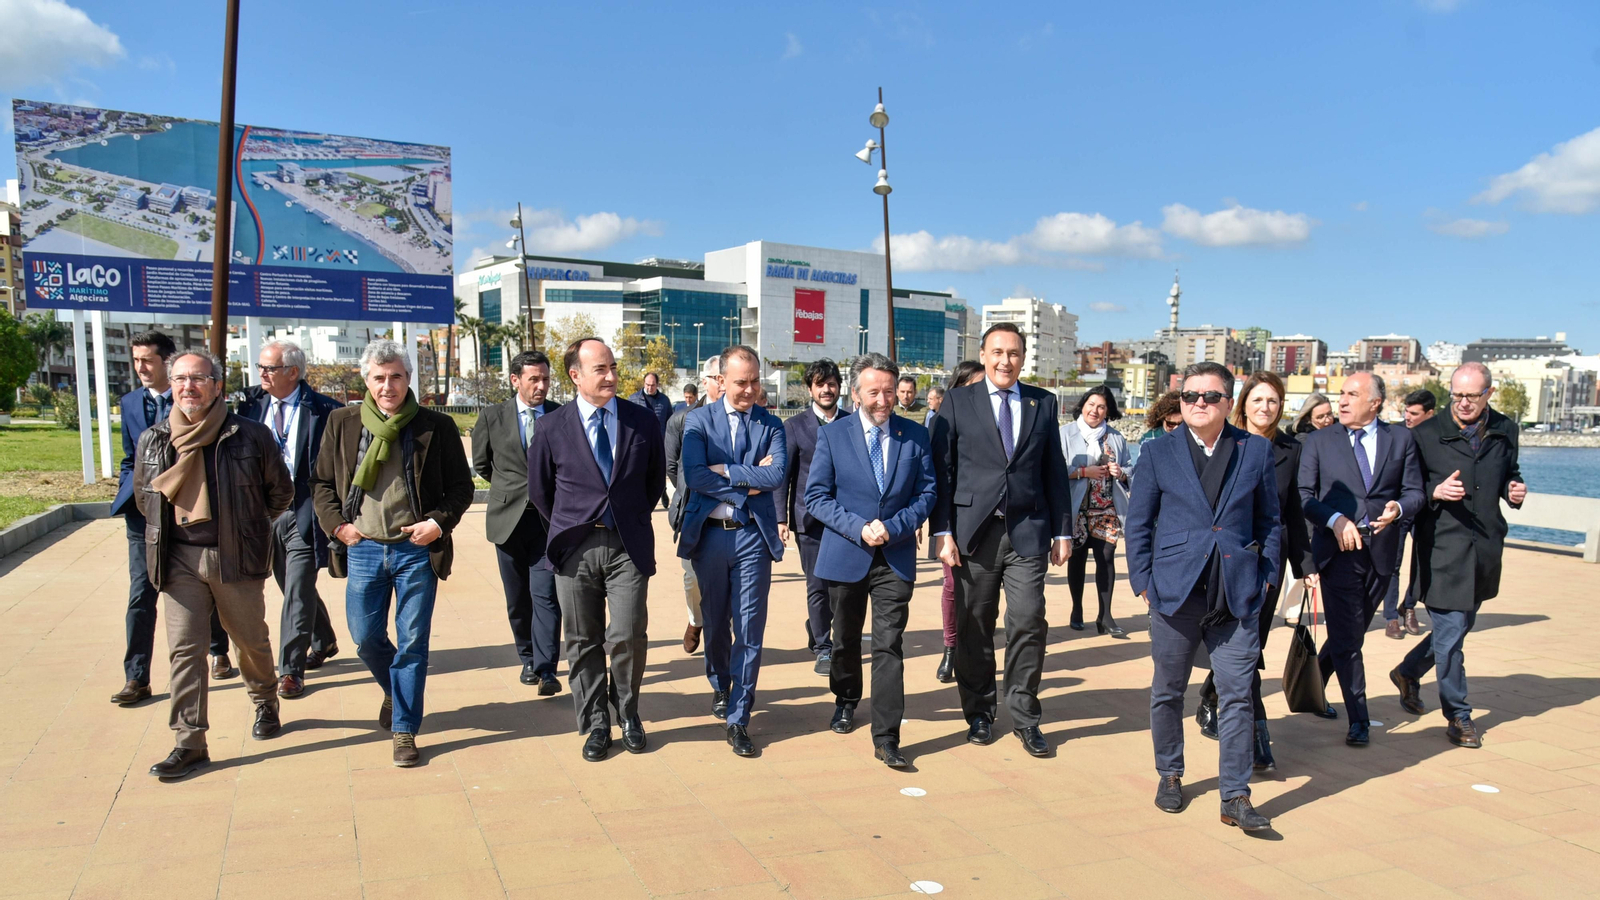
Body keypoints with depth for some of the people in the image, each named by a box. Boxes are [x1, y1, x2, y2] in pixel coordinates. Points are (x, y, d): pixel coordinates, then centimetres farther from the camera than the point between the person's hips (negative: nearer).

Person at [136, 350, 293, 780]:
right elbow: (143, 495, 21)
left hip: (236, 558, -2)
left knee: (251, 639, 13)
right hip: (179, 559, 2)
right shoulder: (152, 440, 4)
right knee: (184, 648, -1)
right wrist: (170, 531, 17)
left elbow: (280, 491, 5)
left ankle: (264, 703, 40)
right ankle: (190, 743, 5)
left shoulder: (251, 435, -7)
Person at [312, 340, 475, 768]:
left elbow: (461, 487, 3)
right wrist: (336, 524, -2)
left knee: (412, 643, 2)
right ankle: (395, 693, 40)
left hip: (416, 549, -2)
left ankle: (405, 729, 14)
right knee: (365, 638, 10)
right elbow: (321, 483, 11)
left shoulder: (436, 426, -2)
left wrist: (440, 522, -11)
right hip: (363, 549, 2)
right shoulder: (342, 423, 4)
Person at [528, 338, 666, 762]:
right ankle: (595, 725, 22)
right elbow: (539, 489, 11)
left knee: (627, 637, -6)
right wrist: (568, 529, 11)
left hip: (628, 546, 0)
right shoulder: (552, 429, -1)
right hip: (575, 548, 0)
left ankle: (628, 715, 20)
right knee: (583, 642, 7)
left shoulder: (642, 421, 2)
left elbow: (656, 478, 15)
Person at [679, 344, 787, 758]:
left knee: (750, 629, -3)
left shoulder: (771, 424, 3)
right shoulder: (699, 420, 0)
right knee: (715, 622, 16)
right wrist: (749, 482, -13)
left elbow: (778, 474, -13)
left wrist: (726, 470, -16)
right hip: (710, 534, 1)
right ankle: (720, 687, 42)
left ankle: (738, 718, 6)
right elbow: (694, 476, -14)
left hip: (753, 535, 0)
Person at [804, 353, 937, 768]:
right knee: (846, 640, 18)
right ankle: (846, 701, 44)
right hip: (846, 556, 1)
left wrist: (892, 527, -13)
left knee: (889, 647, -6)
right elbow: (816, 496, -5)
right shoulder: (832, 434, -3)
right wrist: (859, 528, -17)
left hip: (896, 558, 0)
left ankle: (886, 738, -1)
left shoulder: (916, 436, 1)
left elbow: (928, 492, 2)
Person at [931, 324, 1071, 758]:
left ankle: (1024, 715, 13)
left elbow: (1055, 471, 12)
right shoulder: (958, 402, 5)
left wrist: (1063, 530, 8)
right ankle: (979, 713, 21)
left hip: (1027, 532, 1)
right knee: (974, 628, 5)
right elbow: (942, 470, 2)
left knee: (1028, 624, -4)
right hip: (974, 533, -1)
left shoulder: (1043, 403, 11)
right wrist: (943, 531, -5)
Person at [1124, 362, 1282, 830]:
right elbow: (1138, 520, 5)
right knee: (1168, 691, 11)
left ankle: (1235, 797, 9)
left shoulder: (1256, 451, 5)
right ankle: (1170, 775, 30)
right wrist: (1143, 579, -1)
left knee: (1236, 695, 0)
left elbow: (1268, 520, 12)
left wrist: (1266, 575, 5)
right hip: (1175, 591, 0)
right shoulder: (1159, 452, 3)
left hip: (1237, 594, 0)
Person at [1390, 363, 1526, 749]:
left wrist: (1515, 490, 0)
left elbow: (1510, 472, 22)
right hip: (1443, 548, -5)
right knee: (1450, 633, -2)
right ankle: (1458, 716, 12)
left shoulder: (1504, 431, 8)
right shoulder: (1427, 434, -4)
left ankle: (1408, 672, 39)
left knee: (1459, 626, 17)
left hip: (1485, 550, 5)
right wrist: (1435, 492, -20)